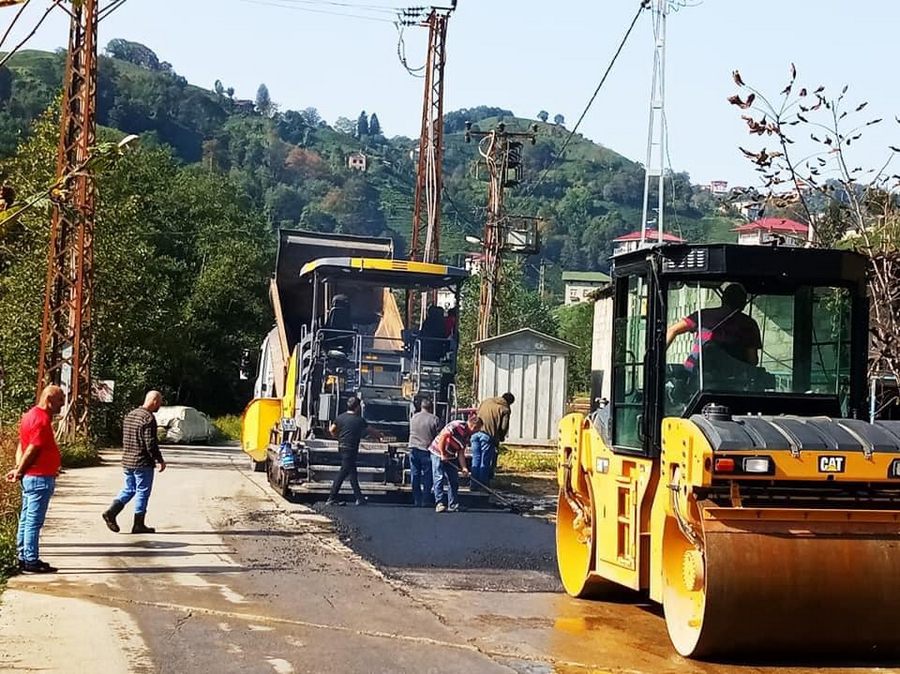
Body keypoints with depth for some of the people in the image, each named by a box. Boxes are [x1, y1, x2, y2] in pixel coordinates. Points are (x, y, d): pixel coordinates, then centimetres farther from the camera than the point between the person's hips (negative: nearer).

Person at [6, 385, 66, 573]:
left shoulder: (31, 415, 15)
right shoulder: (42, 420, -17)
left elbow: (22, 445, 12)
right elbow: (32, 450, -19)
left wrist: (18, 469, 3)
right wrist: (19, 472, -8)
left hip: (31, 478, 10)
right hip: (40, 478, -10)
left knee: (26, 519, 13)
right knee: (34, 521, -5)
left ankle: (24, 558, 20)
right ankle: (31, 561, -2)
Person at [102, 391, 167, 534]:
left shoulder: (130, 415, 11)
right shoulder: (148, 418, -17)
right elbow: (151, 443, -19)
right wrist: (160, 460, -11)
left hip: (127, 460, 8)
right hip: (143, 463, -8)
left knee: (128, 489, 17)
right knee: (142, 492, 2)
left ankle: (111, 512, 2)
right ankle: (138, 525, 6)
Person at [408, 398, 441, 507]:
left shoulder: (413, 417, 7)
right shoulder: (434, 420, -7)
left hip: (413, 449, 4)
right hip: (427, 450, -4)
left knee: (415, 476, 9)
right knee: (427, 477, 4)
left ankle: (417, 501, 11)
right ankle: (425, 501, 3)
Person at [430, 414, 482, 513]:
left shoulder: (467, 436, 7)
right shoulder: (457, 426, -19)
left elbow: (461, 453, 7)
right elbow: (442, 436, -24)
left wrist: (464, 468, -5)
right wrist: (442, 454, -21)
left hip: (450, 457, 9)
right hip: (438, 453, -9)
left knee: (454, 481, 5)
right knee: (439, 478, -11)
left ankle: (452, 505, 11)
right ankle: (439, 504, -8)